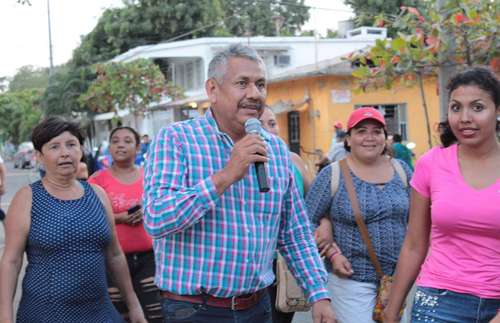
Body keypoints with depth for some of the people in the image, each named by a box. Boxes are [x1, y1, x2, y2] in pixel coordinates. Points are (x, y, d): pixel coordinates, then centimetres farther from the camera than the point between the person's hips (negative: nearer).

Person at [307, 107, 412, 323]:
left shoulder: (401, 170, 4)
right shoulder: (333, 174, -7)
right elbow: (308, 222, -5)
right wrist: (333, 254, -13)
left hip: (398, 277, 4)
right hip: (352, 278, -4)